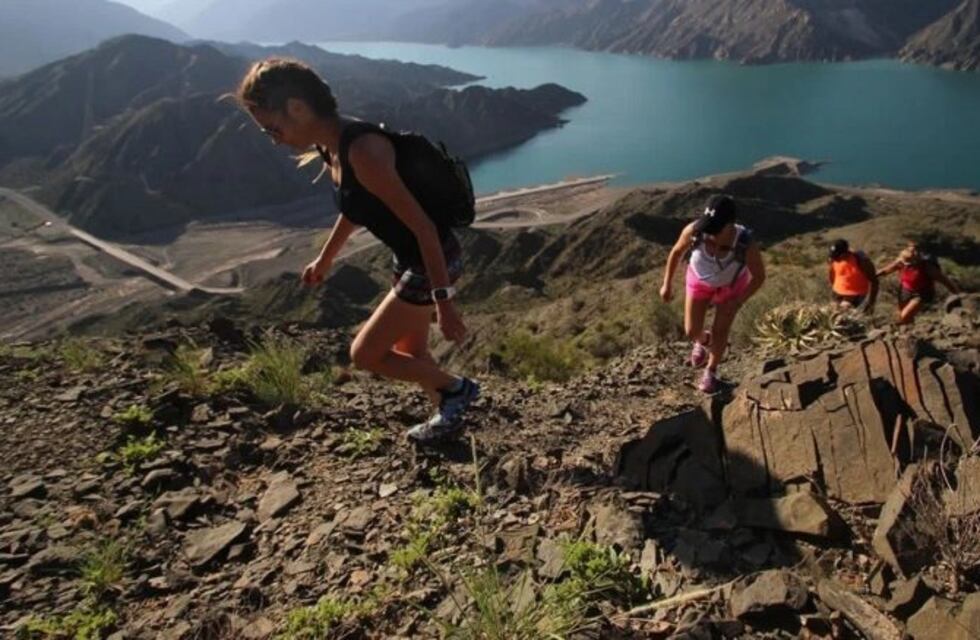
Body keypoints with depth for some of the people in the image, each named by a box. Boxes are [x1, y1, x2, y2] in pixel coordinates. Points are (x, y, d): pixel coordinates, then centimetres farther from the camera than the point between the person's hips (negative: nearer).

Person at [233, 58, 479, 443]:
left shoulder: (362, 150, -28)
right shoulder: (330, 147, 1)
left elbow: (422, 224, -28)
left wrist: (443, 299, -26)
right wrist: (326, 257, 30)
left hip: (432, 261, -9)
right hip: (409, 259, 9)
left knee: (364, 354, 2)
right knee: (410, 353, 21)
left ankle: (456, 389, 17)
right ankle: (447, 414, 42)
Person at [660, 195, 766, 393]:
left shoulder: (747, 245, -42)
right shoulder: (694, 231, -39)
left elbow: (759, 276, -21)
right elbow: (677, 251, -15)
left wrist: (737, 302, -21)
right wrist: (667, 284, -8)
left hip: (732, 284, -1)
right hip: (700, 280, 1)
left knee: (720, 331, 11)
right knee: (692, 331, 8)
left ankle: (711, 370, 41)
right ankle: (703, 341, 48)